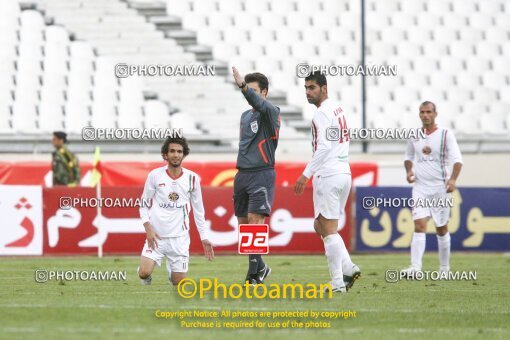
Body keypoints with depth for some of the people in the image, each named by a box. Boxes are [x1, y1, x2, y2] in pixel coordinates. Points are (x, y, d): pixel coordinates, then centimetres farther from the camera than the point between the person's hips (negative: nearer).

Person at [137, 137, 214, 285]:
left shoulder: (192, 178, 1)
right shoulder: (154, 175, -3)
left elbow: (198, 209, 8)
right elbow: (144, 203, 4)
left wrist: (204, 238, 6)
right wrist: (148, 228, -9)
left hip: (179, 237, 1)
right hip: (156, 235, -1)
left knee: (179, 283, 1)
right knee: (144, 273, -20)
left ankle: (172, 270, 38)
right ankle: (146, 283, 19)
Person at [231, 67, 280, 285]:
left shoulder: (271, 112, -6)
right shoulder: (245, 116, 17)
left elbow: (260, 103, -30)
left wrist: (243, 87, -46)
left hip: (261, 174, -8)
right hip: (242, 174, 8)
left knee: (255, 220, -15)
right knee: (243, 223, 8)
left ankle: (253, 275, -15)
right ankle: (260, 267, 24)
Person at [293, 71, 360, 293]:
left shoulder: (322, 113, -12)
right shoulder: (337, 109, 17)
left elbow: (324, 148, -20)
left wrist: (306, 175, -19)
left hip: (328, 176, -10)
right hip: (343, 173, 10)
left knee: (328, 230, -6)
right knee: (320, 226, 17)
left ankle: (338, 283, -7)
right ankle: (348, 268, 7)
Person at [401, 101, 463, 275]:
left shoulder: (445, 134, -4)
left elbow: (457, 159, -9)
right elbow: (408, 156, 23)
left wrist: (453, 179, -24)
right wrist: (409, 171, 2)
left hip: (440, 187, -2)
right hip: (420, 187, 2)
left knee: (441, 229, 9)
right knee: (419, 225, -14)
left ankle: (444, 267, 22)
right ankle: (415, 267, -21)